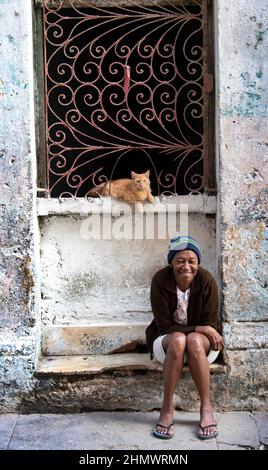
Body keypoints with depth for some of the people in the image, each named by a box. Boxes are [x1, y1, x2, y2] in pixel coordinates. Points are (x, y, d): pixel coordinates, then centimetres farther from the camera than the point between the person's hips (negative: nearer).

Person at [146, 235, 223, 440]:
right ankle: (167, 408, -27)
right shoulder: (160, 280, -18)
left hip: (202, 342, 0)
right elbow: (164, 326, -16)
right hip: (166, 341, 0)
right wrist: (198, 328, -23)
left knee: (194, 341, -34)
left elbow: (210, 324, -9)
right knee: (177, 340, -34)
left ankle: (206, 407, -24)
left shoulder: (207, 280, -17)